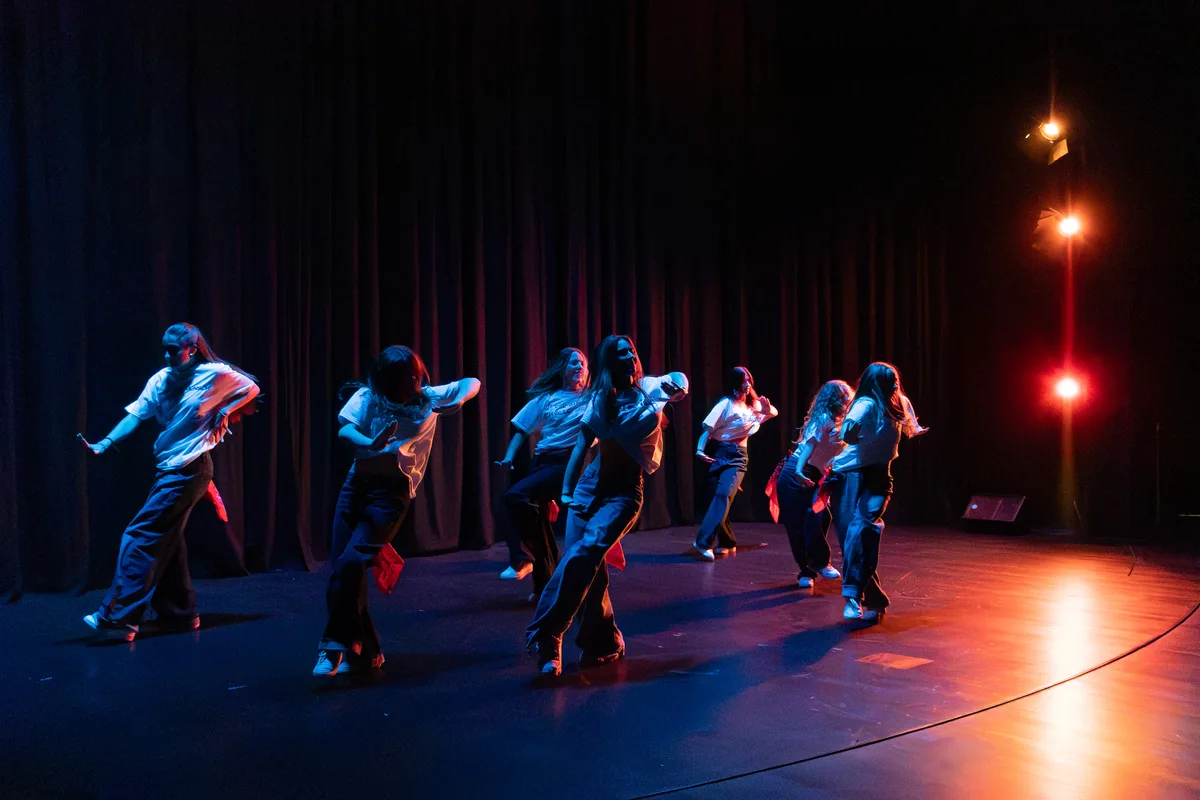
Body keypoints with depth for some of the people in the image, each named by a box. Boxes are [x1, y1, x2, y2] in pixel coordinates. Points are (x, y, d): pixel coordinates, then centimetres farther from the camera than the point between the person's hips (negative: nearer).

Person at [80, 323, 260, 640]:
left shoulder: (216, 374, -8)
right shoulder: (161, 379, 6)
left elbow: (252, 389, 5)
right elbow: (136, 415, -1)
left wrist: (224, 413, -8)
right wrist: (104, 444, -14)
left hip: (189, 470, -7)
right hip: (167, 469, 8)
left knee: (141, 536, -11)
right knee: (167, 539, 14)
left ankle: (119, 617, -6)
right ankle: (180, 612, 26)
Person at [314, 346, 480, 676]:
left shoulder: (429, 398, 4)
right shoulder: (367, 397, 4)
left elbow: (472, 383, 9)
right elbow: (344, 430, -10)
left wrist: (459, 400, -13)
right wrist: (369, 444, -32)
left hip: (394, 489, -3)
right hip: (358, 482, 3)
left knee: (352, 562, -19)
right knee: (342, 566, -1)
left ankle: (337, 646, -6)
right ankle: (365, 651, 13)